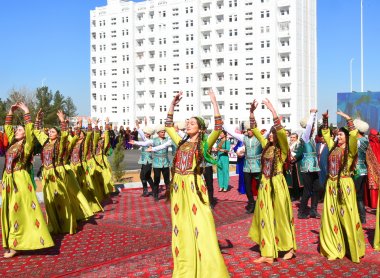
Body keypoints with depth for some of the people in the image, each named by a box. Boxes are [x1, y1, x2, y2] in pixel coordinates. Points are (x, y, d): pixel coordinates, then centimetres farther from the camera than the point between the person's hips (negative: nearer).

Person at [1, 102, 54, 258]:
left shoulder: (27, 145, -4)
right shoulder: (12, 143, 13)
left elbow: (30, 131, -18)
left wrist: (26, 112, -17)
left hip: (20, 180, -7)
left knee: (19, 211, -4)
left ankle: (17, 244, 0)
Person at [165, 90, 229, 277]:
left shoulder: (204, 144, 3)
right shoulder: (181, 143, 16)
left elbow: (218, 128, -8)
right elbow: (168, 126, 26)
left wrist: (214, 103, -9)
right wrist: (173, 105, 19)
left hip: (194, 187, -5)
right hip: (178, 188, 5)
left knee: (200, 226, -7)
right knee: (182, 227, 9)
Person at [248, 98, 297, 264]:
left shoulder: (282, 148, -6)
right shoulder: (266, 145, 10)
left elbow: (281, 131, -22)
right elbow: (255, 130, 12)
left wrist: (272, 110, -28)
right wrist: (252, 112, 0)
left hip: (277, 185, -6)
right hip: (265, 185, 6)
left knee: (280, 215, 4)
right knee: (266, 217, 4)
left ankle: (289, 247, 23)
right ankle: (268, 253, 7)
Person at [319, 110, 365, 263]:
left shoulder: (350, 150, -4)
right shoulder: (333, 147, 11)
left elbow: (354, 136, -21)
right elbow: (326, 134, 21)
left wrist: (348, 119, -22)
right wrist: (325, 119, 10)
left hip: (344, 185, -5)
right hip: (331, 185, 5)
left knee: (347, 216, 0)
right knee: (331, 217, 6)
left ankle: (354, 249, 13)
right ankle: (335, 249, 15)